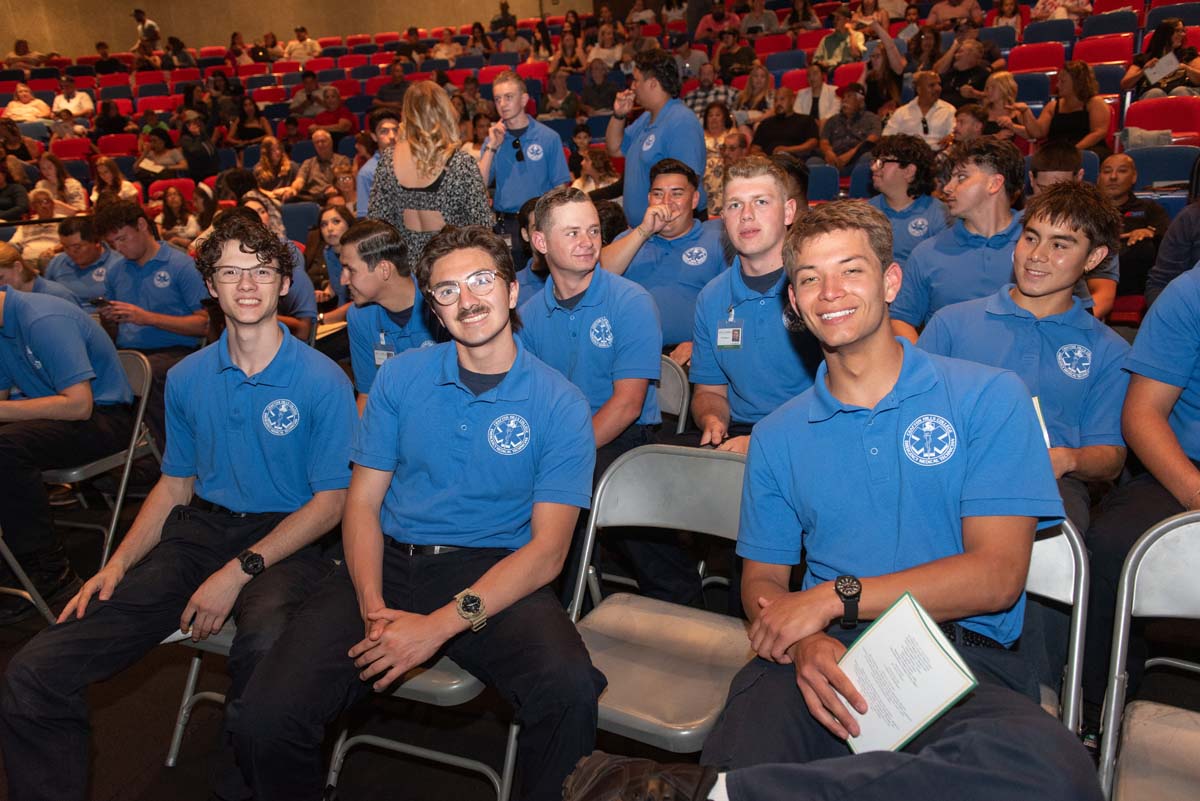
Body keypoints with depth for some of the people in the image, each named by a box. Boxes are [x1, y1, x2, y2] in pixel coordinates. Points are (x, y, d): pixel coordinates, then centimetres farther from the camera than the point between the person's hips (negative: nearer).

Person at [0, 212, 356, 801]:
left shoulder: (323, 381, -5)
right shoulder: (187, 378, 12)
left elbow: (330, 502, -7)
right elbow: (174, 487, 18)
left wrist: (238, 572, -16)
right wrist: (118, 564, 2)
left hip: (285, 540, -4)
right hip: (199, 529, 5)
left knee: (267, 655, -39)